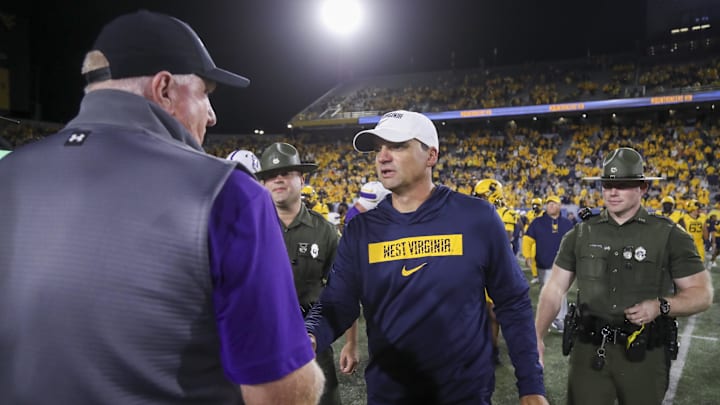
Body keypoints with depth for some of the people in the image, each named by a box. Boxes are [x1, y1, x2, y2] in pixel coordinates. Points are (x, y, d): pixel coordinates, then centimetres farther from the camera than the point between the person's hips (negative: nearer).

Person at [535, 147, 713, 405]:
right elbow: (554, 290, 4)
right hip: (589, 350, 1)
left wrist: (660, 306, -19)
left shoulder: (668, 236, -4)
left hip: (644, 354, -1)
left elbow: (702, 293, -1)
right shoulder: (581, 234, 3)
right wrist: (537, 335, -6)